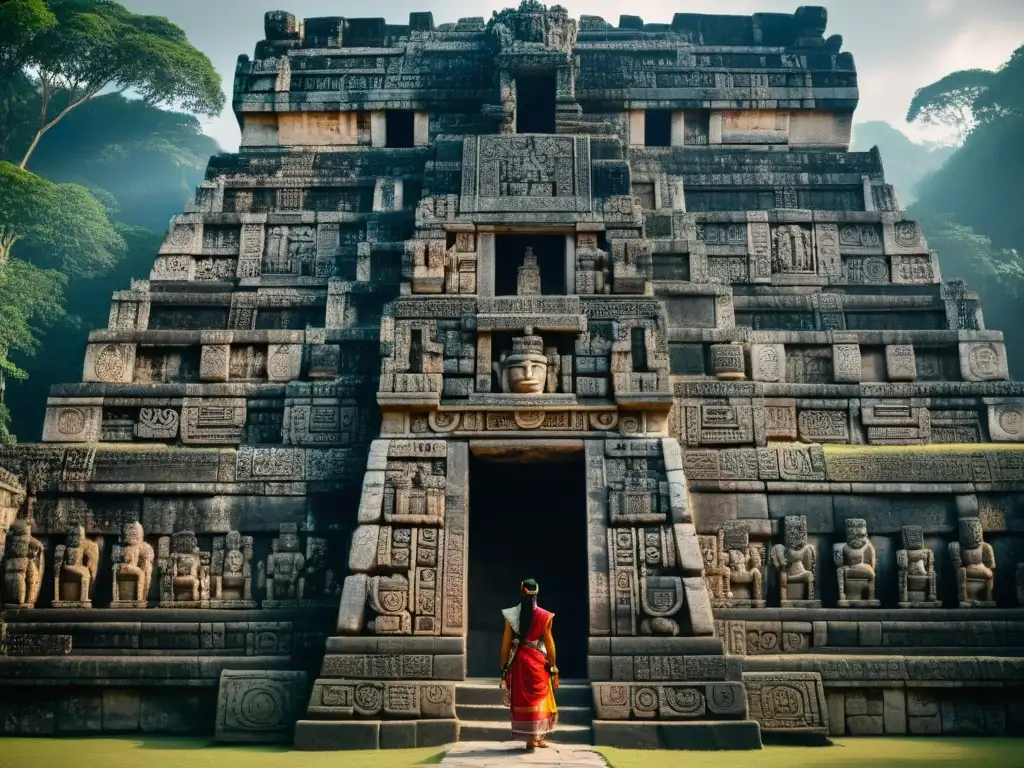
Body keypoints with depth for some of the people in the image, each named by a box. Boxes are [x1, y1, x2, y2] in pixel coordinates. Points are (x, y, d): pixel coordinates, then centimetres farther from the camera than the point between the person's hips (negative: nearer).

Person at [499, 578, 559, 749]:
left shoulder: (511, 615, -2)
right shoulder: (544, 616, -5)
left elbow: (506, 643, -1)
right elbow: (549, 643, -3)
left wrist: (504, 668, 5)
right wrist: (554, 669, 4)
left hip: (518, 661, 1)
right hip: (538, 662, -1)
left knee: (522, 698, 10)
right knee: (539, 697, 10)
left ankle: (531, 738, 12)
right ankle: (538, 737, 11)